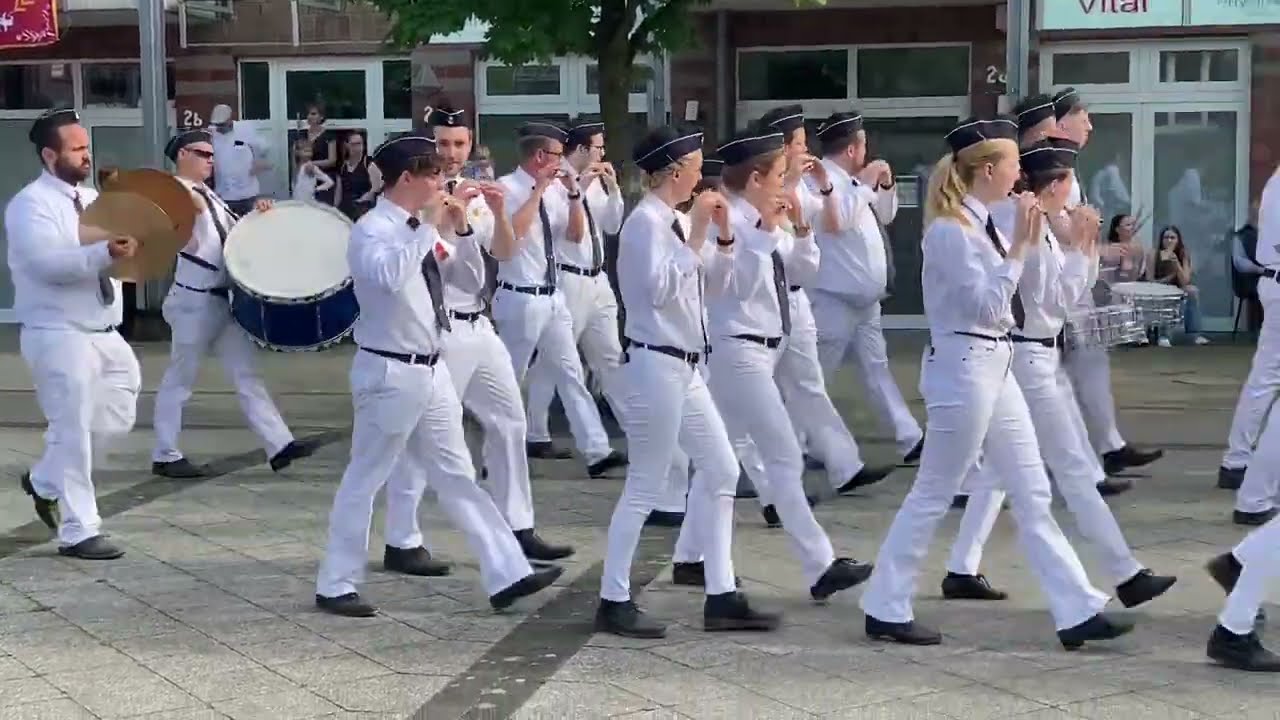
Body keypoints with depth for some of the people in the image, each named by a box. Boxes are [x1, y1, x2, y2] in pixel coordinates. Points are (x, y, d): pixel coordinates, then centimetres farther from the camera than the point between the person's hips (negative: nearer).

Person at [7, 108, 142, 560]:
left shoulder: (92, 199, 13)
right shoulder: (30, 204, -12)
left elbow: (113, 244, 21)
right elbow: (48, 263, -26)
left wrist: (132, 244, -2)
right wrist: (104, 253, -39)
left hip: (103, 332, 8)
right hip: (58, 334, -8)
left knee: (116, 420, 11)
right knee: (73, 430, -5)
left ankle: (45, 481, 30)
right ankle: (78, 532, 3)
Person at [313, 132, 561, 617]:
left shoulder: (423, 232, 10)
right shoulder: (372, 230, -14)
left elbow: (471, 281, 14)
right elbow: (388, 276, -35)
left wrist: (459, 230, 0)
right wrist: (430, 226, -28)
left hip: (431, 370, 8)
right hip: (390, 373, -8)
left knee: (456, 476, 11)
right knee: (365, 480, 2)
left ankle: (507, 575, 12)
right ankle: (335, 586, 14)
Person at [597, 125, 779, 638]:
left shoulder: (675, 221, 12)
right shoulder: (646, 221, -14)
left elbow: (712, 283, 18)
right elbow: (661, 290, -24)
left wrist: (723, 235, 4)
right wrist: (696, 235, -18)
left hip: (684, 367, 10)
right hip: (656, 364, -10)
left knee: (721, 471, 11)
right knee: (647, 485, -3)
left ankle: (721, 598, 16)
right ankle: (614, 602, 7)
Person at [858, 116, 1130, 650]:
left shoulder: (981, 224, 12)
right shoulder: (950, 229, -16)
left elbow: (1014, 294, 18)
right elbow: (987, 305, -19)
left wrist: (1028, 243, 10)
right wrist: (1019, 247, -16)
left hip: (995, 368, 9)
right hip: (964, 369, -9)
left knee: (1032, 495, 8)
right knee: (933, 495, 0)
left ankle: (1077, 612, 11)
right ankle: (885, 610, 12)